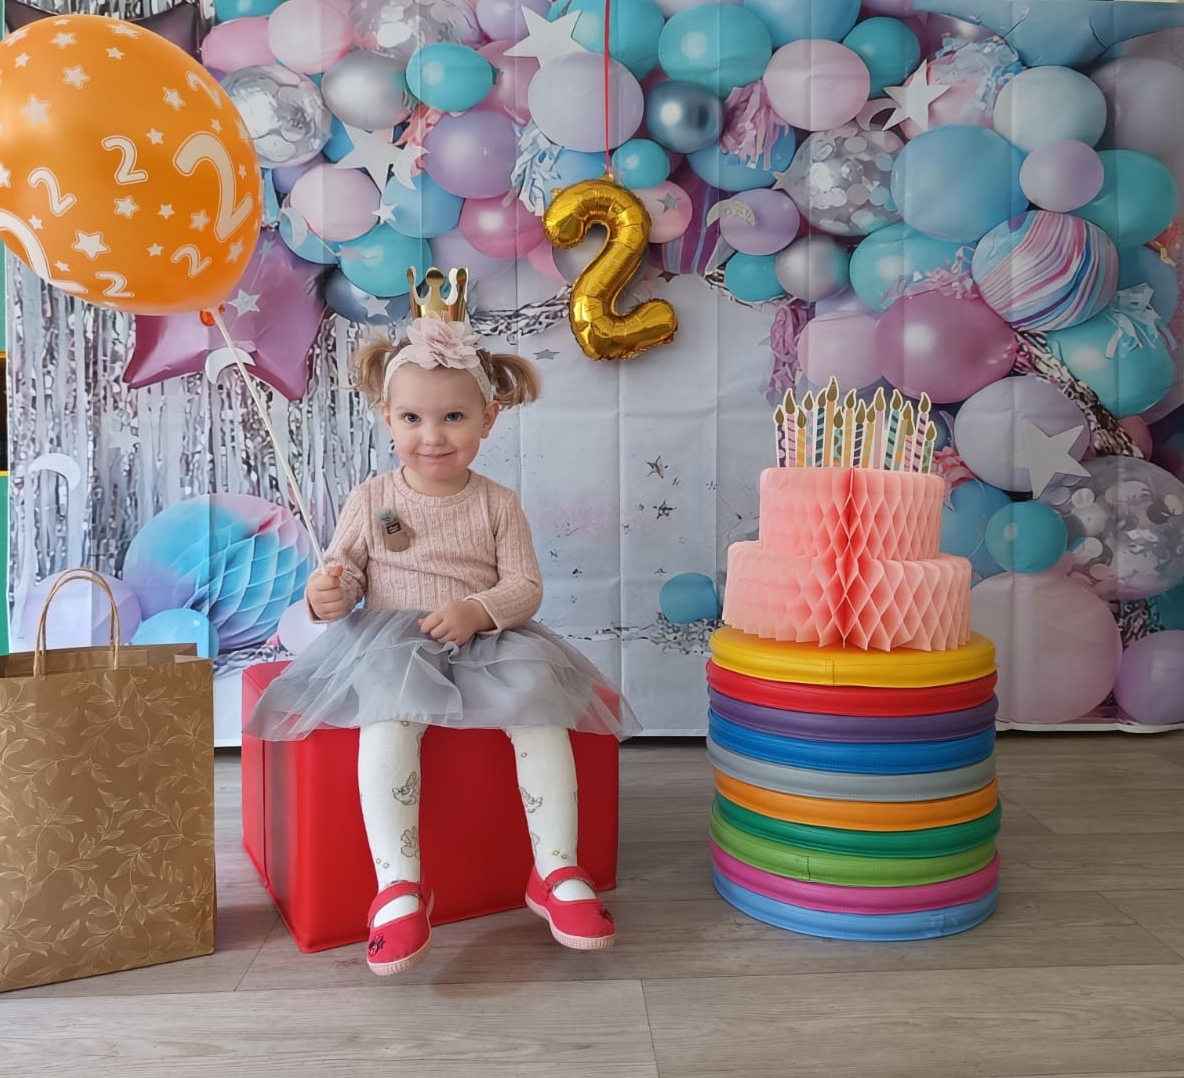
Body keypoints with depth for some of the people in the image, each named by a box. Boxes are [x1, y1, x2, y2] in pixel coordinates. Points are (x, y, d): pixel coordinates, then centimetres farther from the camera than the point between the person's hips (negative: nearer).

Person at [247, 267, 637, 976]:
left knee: (541, 707, -25)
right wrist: (329, 593, -16)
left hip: (486, 645, 1)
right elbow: (344, 570, 8)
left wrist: (478, 611, -20)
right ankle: (399, 886, -31)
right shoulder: (370, 500, 8)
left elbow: (526, 587, 0)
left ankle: (558, 872, -14)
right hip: (390, 645, -1)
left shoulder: (498, 505, 6)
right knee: (389, 717, -34)